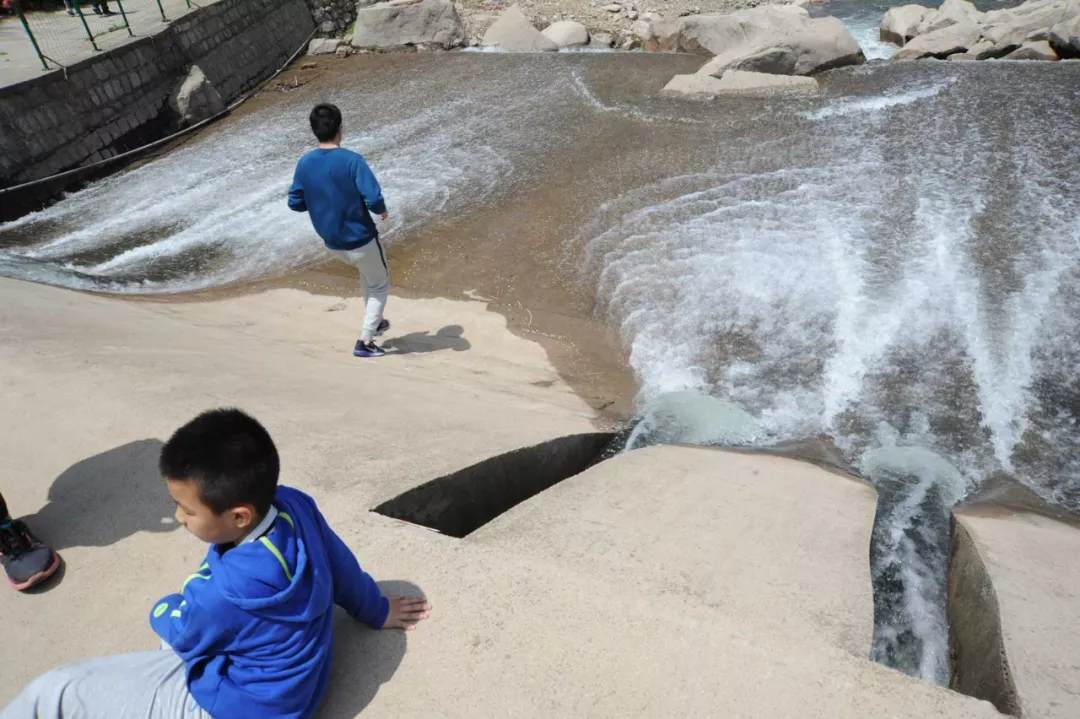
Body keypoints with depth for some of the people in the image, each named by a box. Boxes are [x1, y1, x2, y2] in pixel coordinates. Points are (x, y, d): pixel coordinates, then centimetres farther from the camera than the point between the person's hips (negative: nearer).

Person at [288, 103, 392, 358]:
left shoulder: (304, 163, -3)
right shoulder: (352, 160, -20)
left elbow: (295, 203, 3)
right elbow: (373, 198, -26)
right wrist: (382, 210, -4)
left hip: (332, 242, 6)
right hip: (361, 239, -6)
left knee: (367, 272, 34)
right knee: (379, 285, 17)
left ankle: (373, 322, 40)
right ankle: (365, 341, 13)